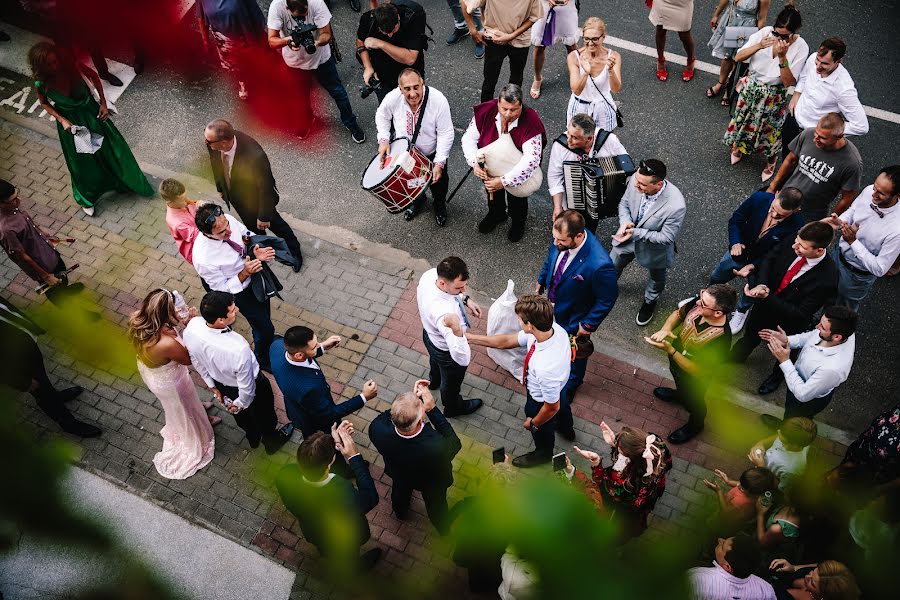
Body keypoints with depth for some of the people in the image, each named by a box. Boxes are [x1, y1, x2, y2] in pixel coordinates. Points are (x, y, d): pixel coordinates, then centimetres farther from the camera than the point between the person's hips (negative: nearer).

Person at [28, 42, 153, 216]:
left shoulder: (70, 66, -26)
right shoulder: (41, 83, -26)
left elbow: (93, 76, -6)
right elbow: (44, 103, -5)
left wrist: (103, 103, -10)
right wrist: (62, 120, -17)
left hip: (91, 111, 2)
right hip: (70, 121, -1)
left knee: (112, 147, 18)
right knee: (82, 161, 15)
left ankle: (126, 182, 47)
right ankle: (86, 199, 42)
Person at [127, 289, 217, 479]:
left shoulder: (135, 319, -31)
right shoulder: (167, 344, -48)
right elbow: (188, 359, -25)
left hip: (147, 370, 5)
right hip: (169, 382, -5)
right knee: (184, 409, 30)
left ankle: (197, 410, 73)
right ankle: (194, 441, 62)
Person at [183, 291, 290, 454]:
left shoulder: (192, 326, -30)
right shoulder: (239, 350, -47)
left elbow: (196, 362, -9)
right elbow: (247, 388, -28)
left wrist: (212, 385, 9)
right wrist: (240, 403, -6)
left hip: (220, 384, 5)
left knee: (241, 415, 36)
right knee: (264, 414, 30)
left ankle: (252, 438, 66)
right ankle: (271, 440, 61)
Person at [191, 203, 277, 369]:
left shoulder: (227, 220, -26)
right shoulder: (203, 260, -39)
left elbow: (247, 235, -4)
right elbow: (223, 288, -22)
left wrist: (257, 252, -24)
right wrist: (245, 273, -36)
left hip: (256, 270, 5)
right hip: (241, 290, -5)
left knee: (265, 309, 29)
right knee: (265, 329, 11)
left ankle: (267, 341, 61)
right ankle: (262, 360, 44)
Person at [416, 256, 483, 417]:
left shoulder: (429, 274, -28)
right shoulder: (444, 313, -51)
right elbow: (462, 359, -53)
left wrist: (465, 299, -12)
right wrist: (456, 329, -67)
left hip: (429, 334, 7)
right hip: (447, 351, -7)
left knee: (435, 359, 41)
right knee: (451, 381, 29)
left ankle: (434, 381, 77)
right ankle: (453, 407, 63)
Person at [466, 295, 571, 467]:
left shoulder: (545, 368, -49)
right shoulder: (553, 328, -27)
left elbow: (552, 407, -31)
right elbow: (507, 341, -13)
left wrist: (533, 423, -10)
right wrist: (471, 338, -8)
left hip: (542, 402, -6)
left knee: (542, 429, 29)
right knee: (563, 408, 39)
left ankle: (542, 454, 63)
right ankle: (566, 428, 74)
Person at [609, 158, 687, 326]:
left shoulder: (676, 206, -42)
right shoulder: (637, 180, -28)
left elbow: (666, 237, -27)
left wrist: (636, 233, -32)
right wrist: (625, 222, -27)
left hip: (654, 248, -3)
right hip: (629, 236, 3)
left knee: (656, 278, 29)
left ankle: (650, 302, 61)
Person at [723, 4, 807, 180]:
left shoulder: (801, 47, -22)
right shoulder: (765, 32, -18)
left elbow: (788, 82, -22)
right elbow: (738, 57, -16)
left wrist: (782, 56, -35)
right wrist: (758, 46, -33)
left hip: (773, 95, -2)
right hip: (751, 87, 2)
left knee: (769, 129, 17)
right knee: (744, 121, 22)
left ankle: (771, 160, 47)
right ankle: (739, 146, 55)